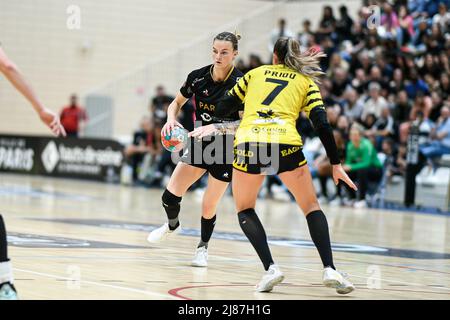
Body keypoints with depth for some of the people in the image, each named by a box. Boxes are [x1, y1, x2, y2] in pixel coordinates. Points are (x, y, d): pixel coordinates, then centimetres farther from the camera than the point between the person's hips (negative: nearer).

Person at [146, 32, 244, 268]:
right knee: (170, 197, -5)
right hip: (199, 144, 3)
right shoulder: (198, 77, -8)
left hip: (227, 150, -3)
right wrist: (171, 120, -14)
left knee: (209, 207, -2)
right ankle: (172, 225, 30)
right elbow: (177, 103, 7)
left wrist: (215, 127, -35)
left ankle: (203, 246, 27)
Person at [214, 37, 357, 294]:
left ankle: (270, 267, 1)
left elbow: (222, 109, 22)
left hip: (248, 144, 0)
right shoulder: (306, 82, 19)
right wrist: (336, 164, 11)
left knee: (245, 210, 20)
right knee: (311, 206, 17)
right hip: (286, 145, 0)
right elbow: (322, 125, 8)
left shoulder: (255, 73, 23)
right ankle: (330, 270, 2)